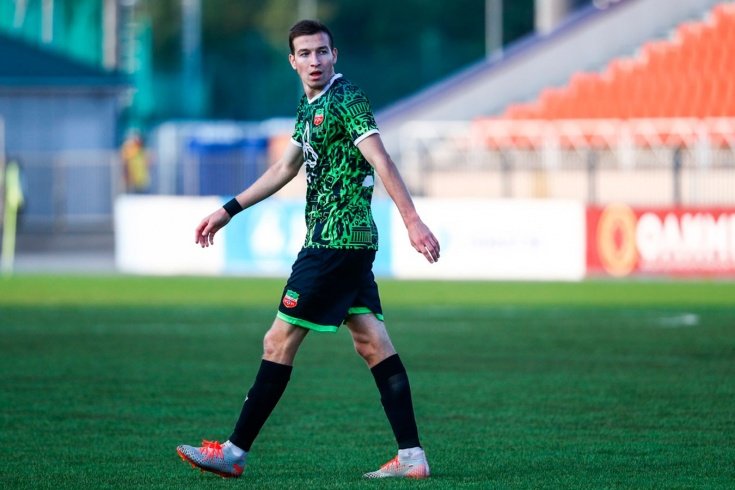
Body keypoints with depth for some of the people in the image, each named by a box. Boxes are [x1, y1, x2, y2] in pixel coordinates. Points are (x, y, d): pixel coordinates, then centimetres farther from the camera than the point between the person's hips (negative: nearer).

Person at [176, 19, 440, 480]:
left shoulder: (346, 100, -11)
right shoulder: (310, 106, 18)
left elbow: (380, 160, -19)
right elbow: (284, 169, 28)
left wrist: (412, 220, -27)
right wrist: (227, 211, 30)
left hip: (335, 242, -10)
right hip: (353, 240, 10)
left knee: (279, 342, -5)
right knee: (372, 343, 5)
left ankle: (235, 453, 0)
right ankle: (411, 456, 1)